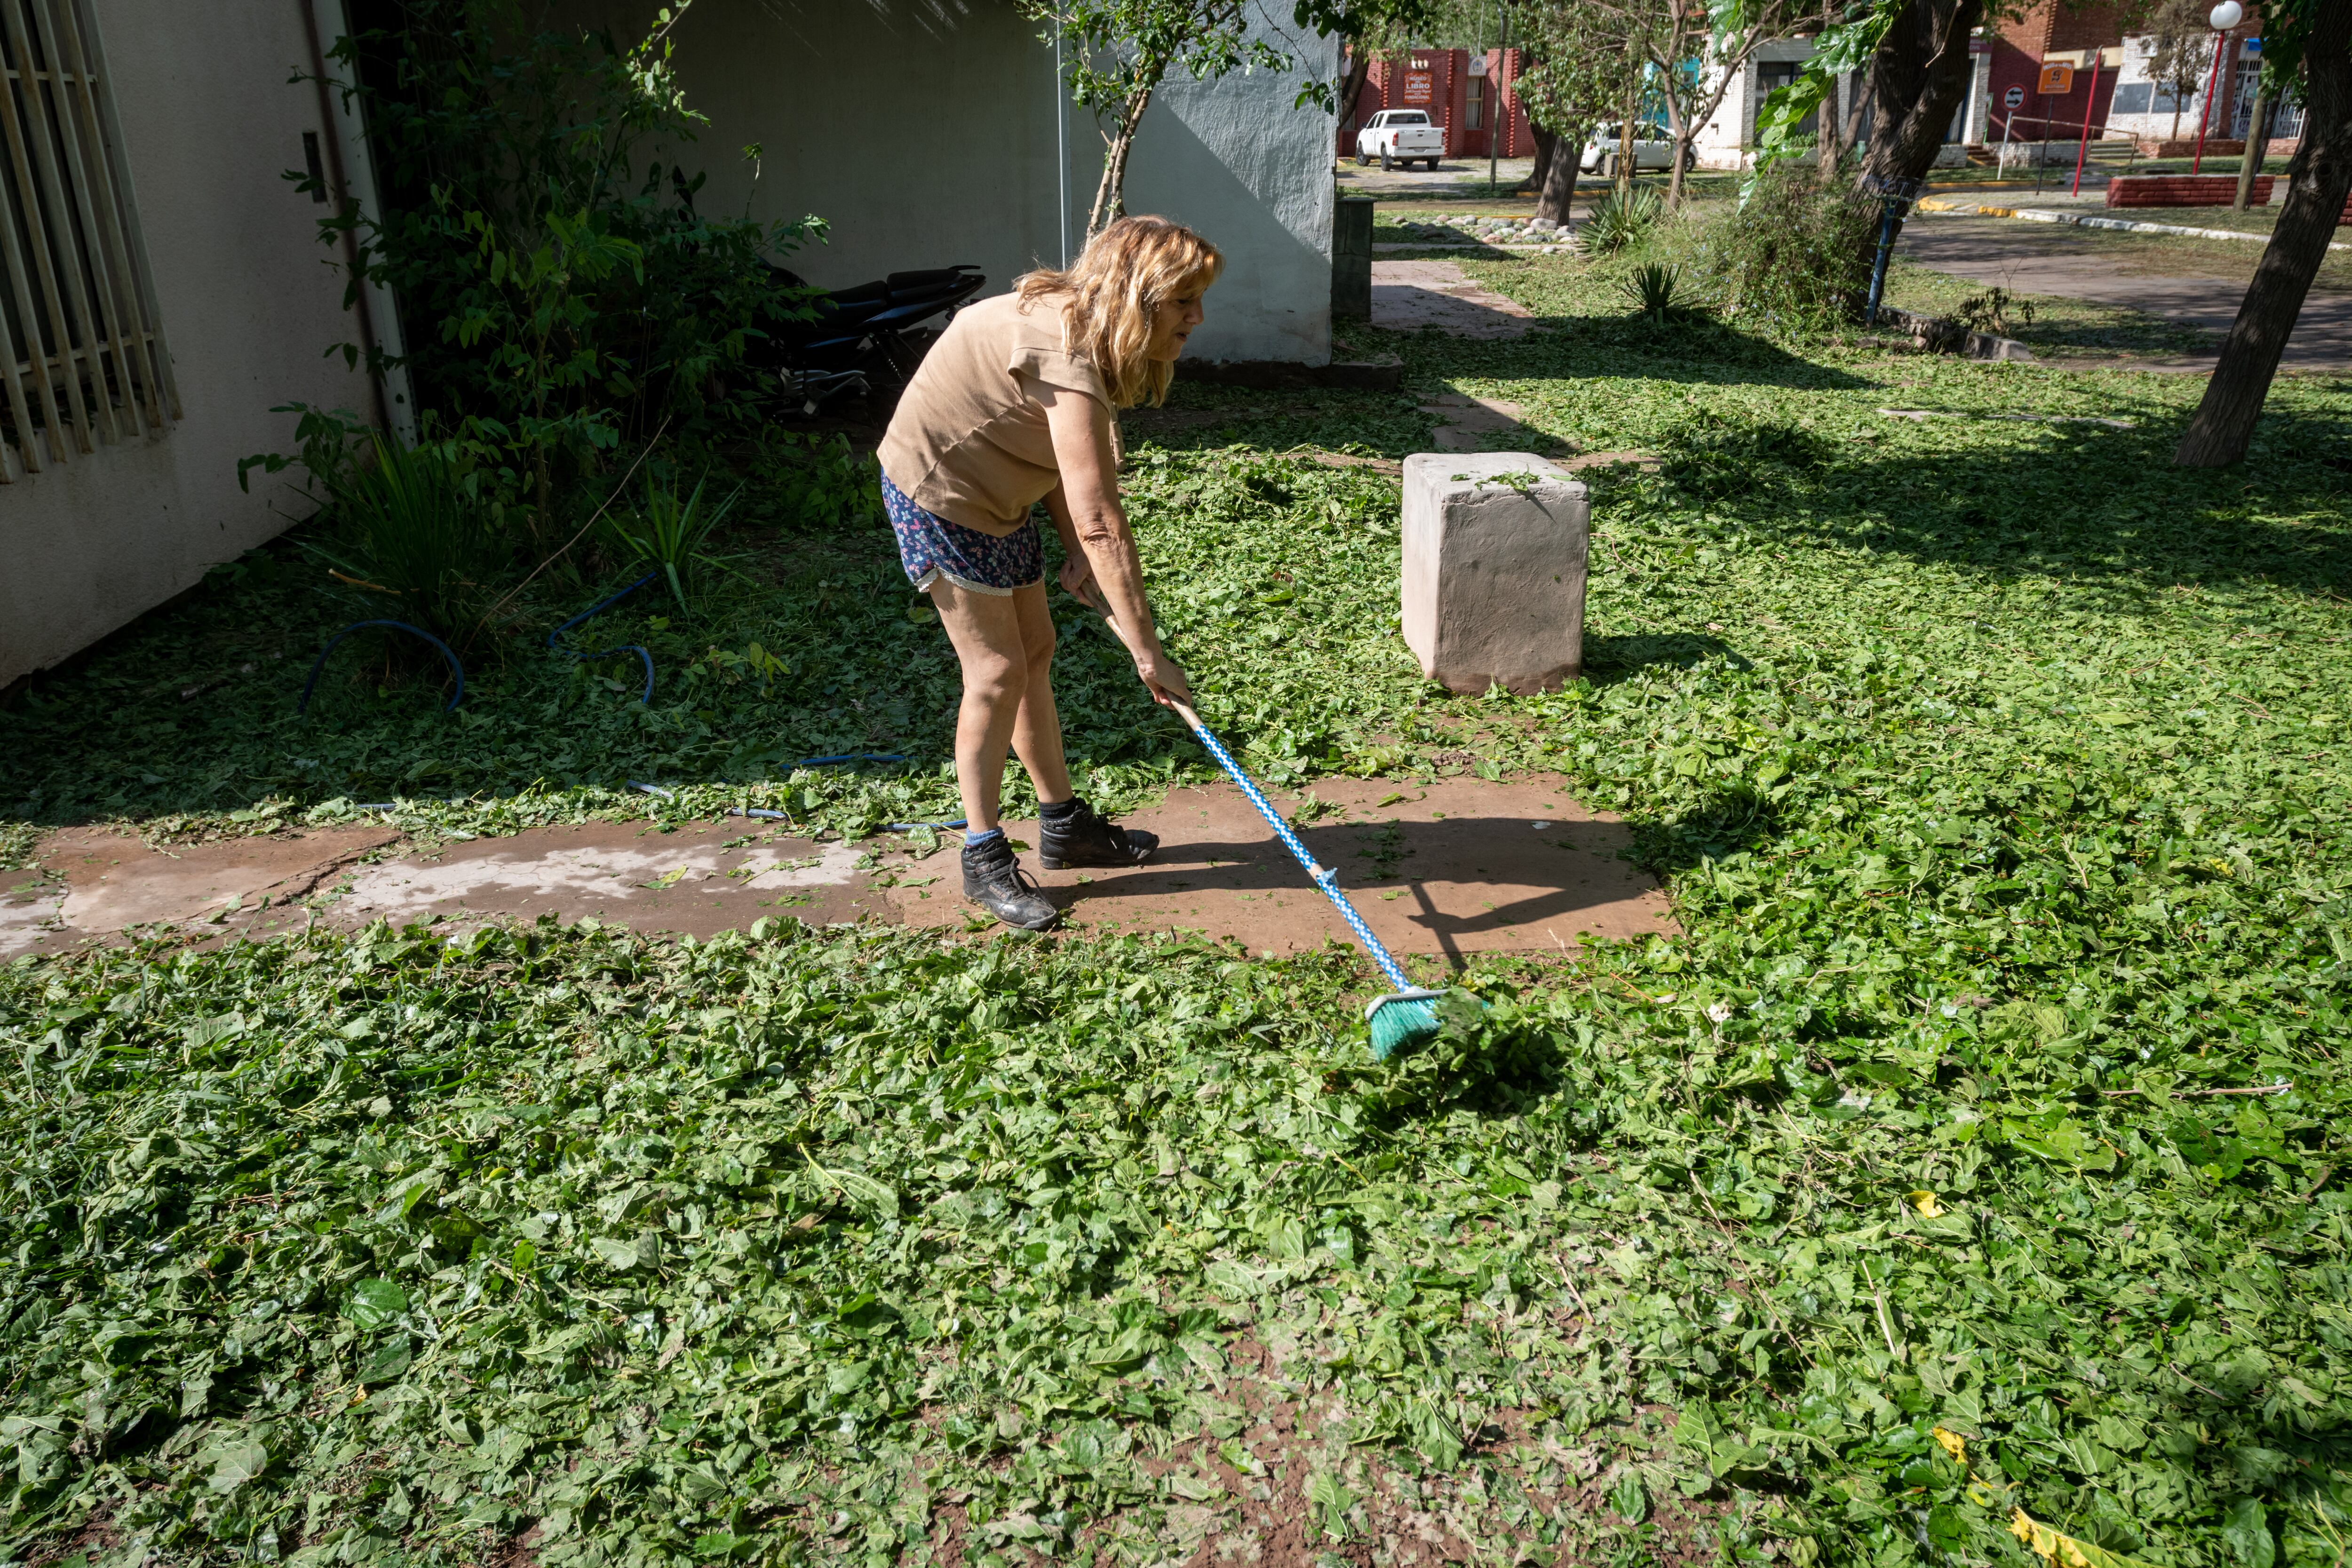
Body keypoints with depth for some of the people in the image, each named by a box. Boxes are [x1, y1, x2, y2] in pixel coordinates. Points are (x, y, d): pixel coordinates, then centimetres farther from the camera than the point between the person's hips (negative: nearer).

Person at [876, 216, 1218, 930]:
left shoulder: (1073, 325, 0)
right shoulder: (1069, 359, -31)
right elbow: (1102, 522, -36)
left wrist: (1075, 550, -8)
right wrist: (1147, 653, -34)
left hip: (995, 495, 10)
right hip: (938, 493, -10)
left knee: (1035, 650, 13)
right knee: (997, 670, -7)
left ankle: (1064, 824, 26)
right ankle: (985, 859, 5)